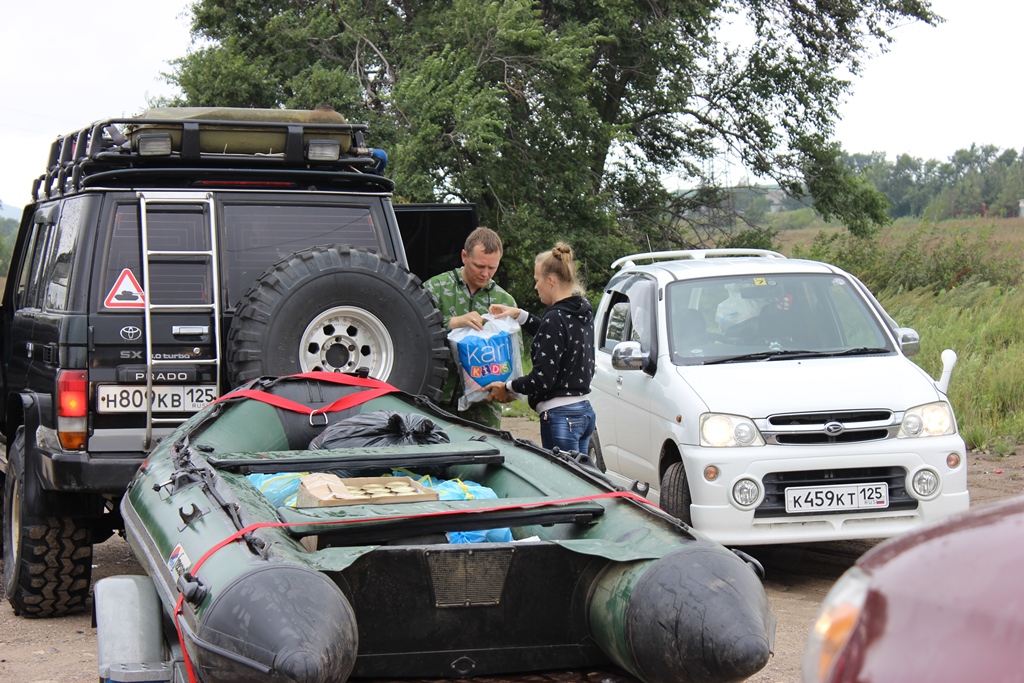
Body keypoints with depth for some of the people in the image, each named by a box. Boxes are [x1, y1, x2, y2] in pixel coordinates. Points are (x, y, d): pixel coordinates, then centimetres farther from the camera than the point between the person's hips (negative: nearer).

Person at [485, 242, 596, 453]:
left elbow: (542, 379, -18)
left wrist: (507, 387, -4)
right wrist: (520, 315, 27)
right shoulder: (582, 313, 9)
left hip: (561, 417, -9)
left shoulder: (555, 318, -16)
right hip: (585, 411, 9)